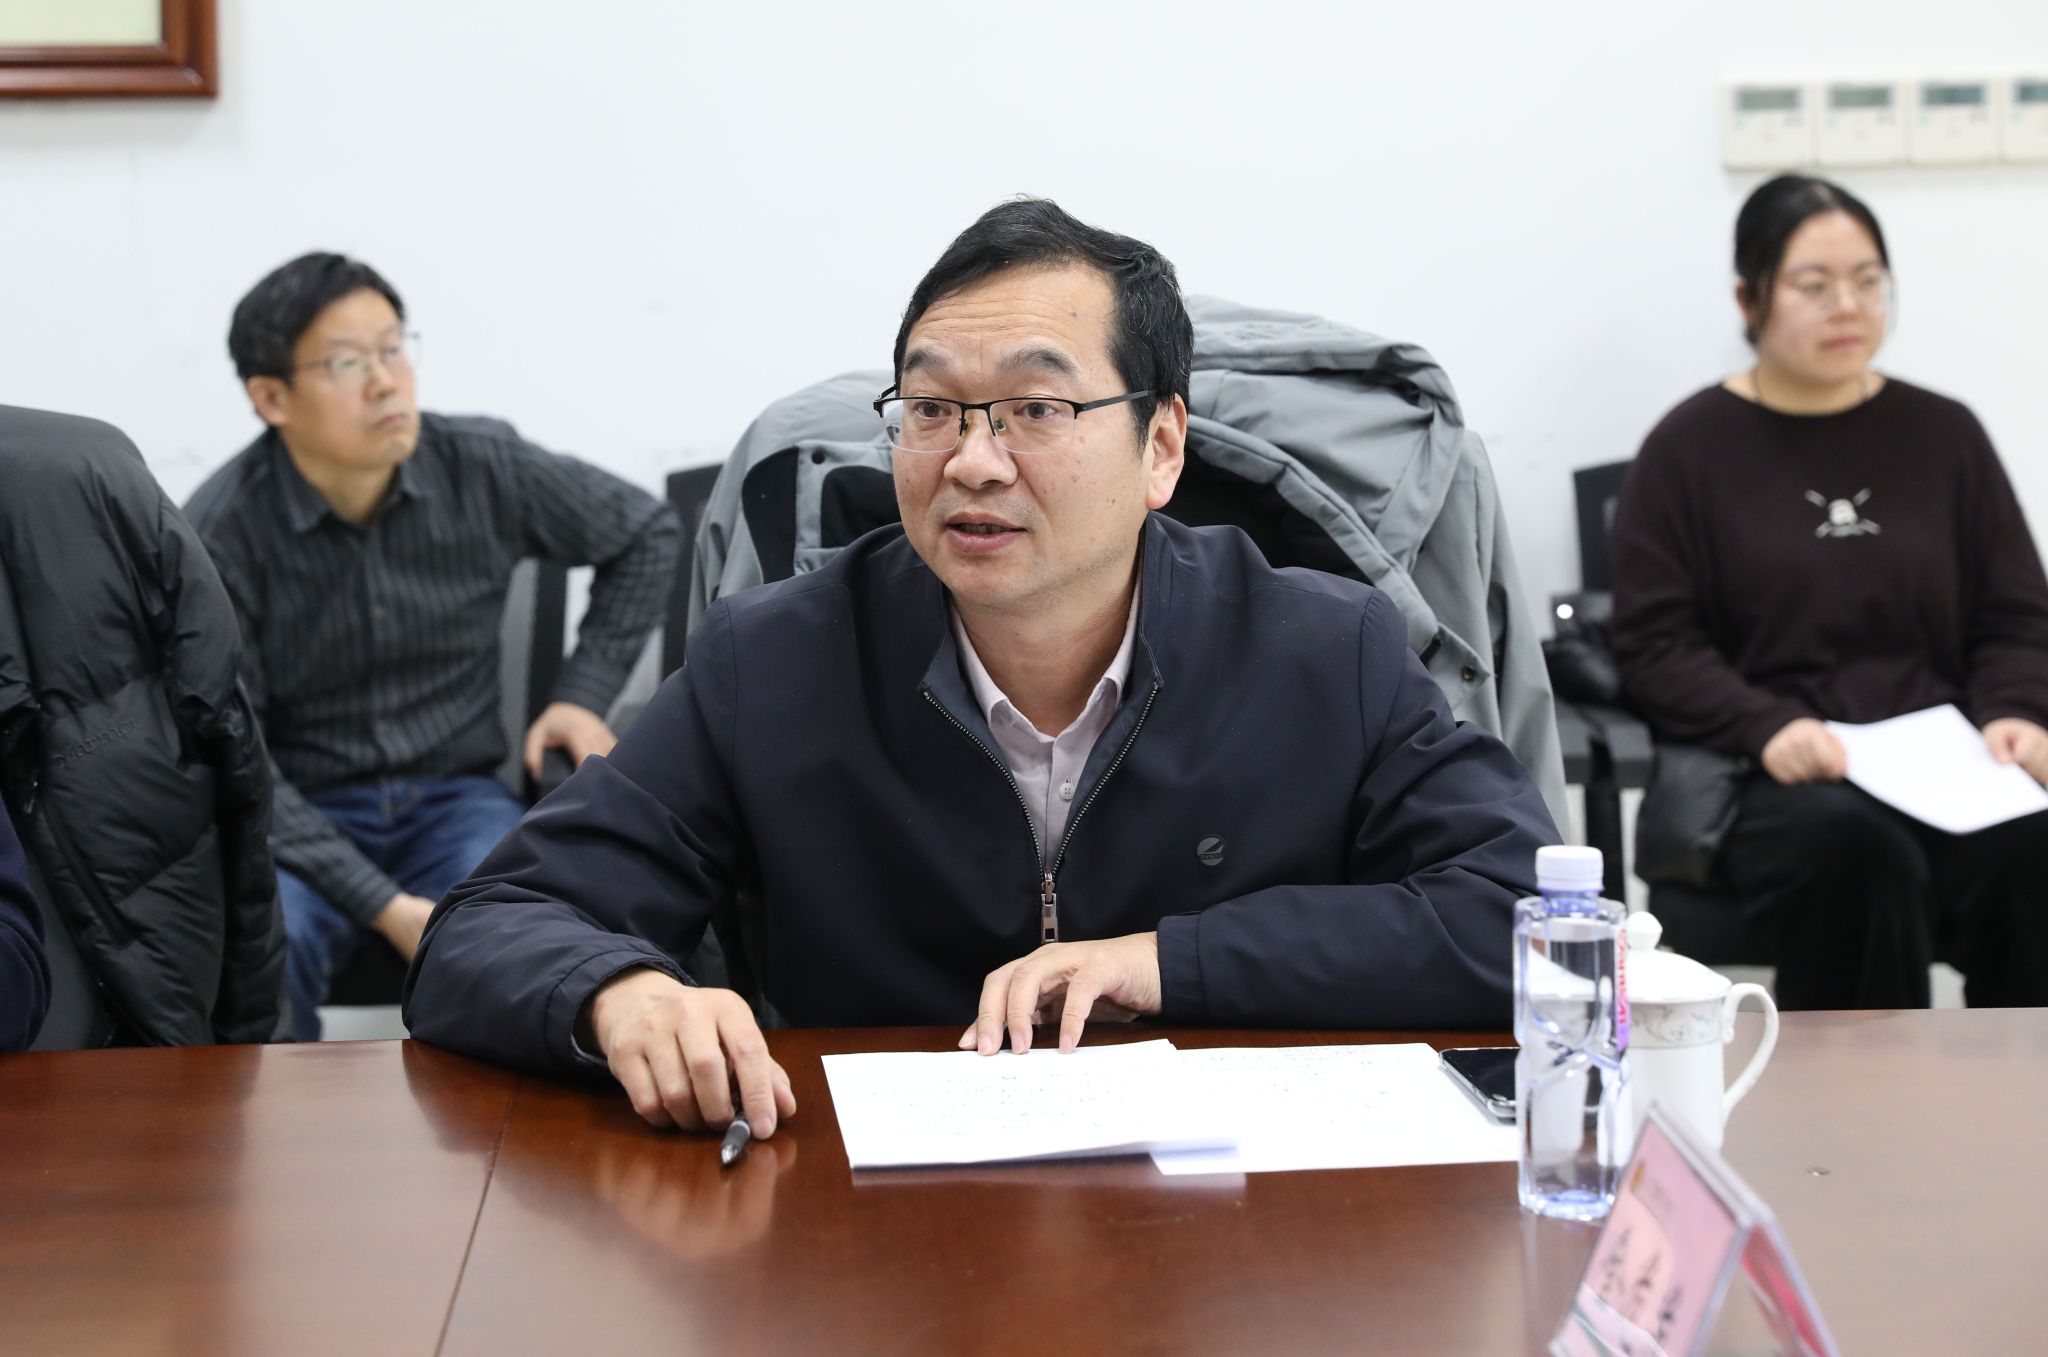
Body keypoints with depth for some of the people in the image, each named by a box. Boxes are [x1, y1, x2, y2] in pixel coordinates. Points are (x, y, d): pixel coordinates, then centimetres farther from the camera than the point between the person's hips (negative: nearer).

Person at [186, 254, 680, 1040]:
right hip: (303, 816, -2)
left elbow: (647, 533, 14)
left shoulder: (482, 469, -4)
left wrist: (585, 694, 5)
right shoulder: (220, 533, -12)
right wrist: (384, 905, -22)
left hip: (456, 796, 2)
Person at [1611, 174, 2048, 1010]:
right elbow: (1654, 646, 1)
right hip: (1775, 783, -2)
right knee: (1855, 848, -37)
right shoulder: (1689, 449, 9)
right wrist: (1769, 728, -15)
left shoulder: (1944, 435, 18)